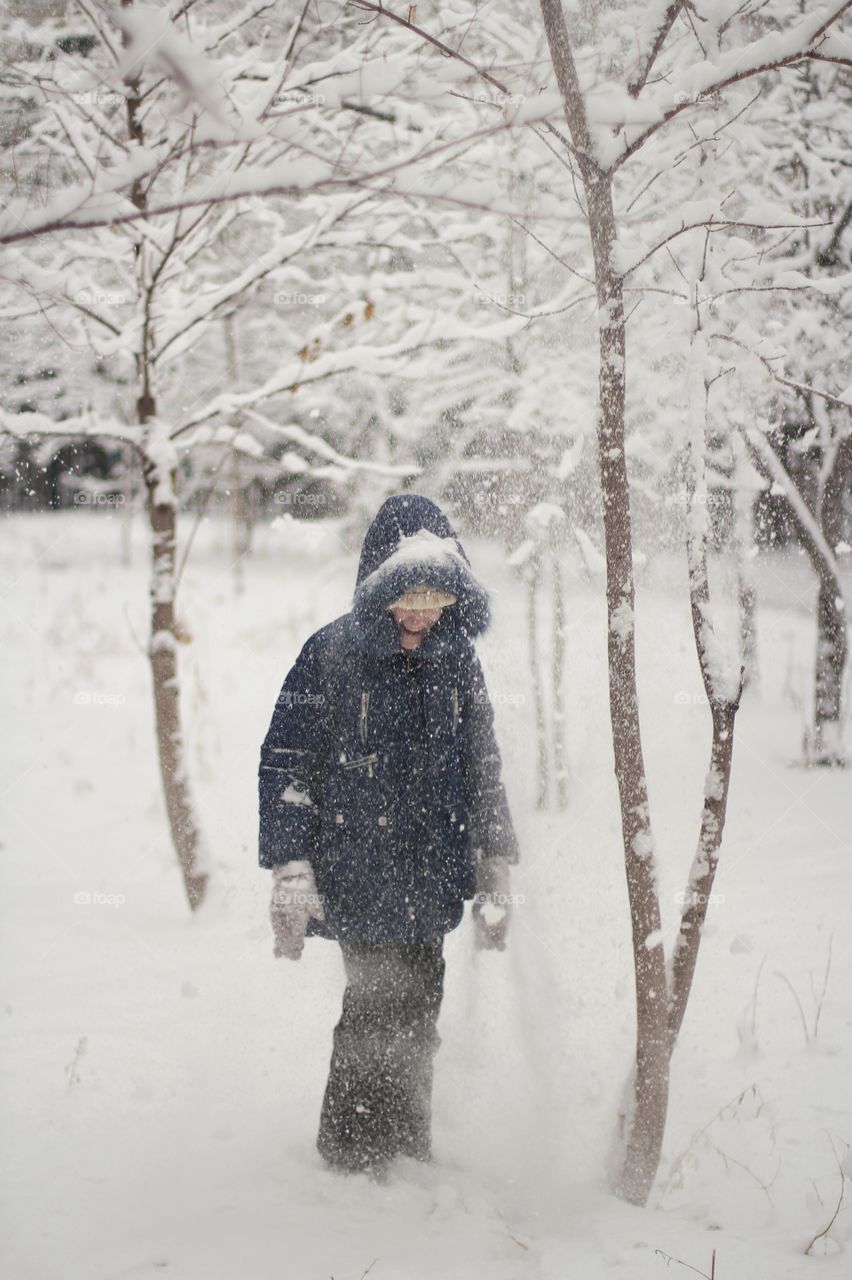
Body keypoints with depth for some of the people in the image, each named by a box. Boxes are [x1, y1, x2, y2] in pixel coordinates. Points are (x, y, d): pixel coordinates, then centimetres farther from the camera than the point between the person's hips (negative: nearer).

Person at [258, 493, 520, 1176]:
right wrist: (292, 871, -11)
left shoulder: (457, 660, 7)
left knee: (417, 1013, 11)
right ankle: (354, 1154, 11)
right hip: (359, 879, -5)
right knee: (380, 1008, -6)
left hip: (430, 881, 5)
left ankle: (409, 1151, 27)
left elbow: (483, 770, 16)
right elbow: (286, 765, -6)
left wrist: (495, 871, 14)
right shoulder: (333, 656, -9)